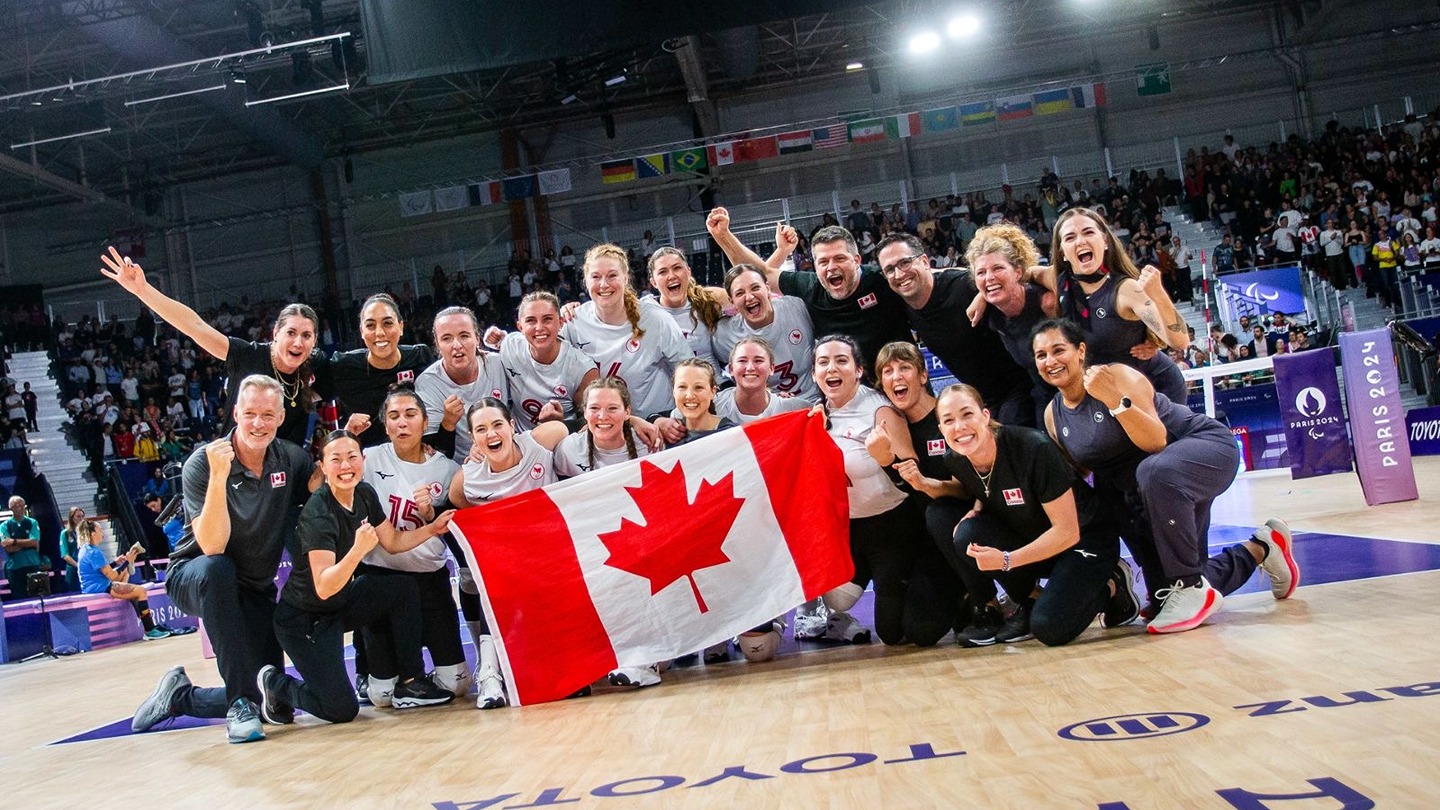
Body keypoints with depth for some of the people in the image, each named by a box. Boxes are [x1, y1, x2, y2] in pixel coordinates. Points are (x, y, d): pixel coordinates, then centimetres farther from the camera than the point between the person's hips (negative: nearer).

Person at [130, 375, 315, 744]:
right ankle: (240, 702, -32)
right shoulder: (202, 463, -21)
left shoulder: (292, 458, -8)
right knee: (216, 569, -41)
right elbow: (212, 546, -30)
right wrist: (219, 476, -43)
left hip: (256, 590, 4)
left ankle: (180, 694, 24)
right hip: (195, 578, -4)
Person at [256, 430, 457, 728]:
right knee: (342, 710, -12)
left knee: (404, 588, -7)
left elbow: (393, 542, 10)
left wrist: (432, 528, -4)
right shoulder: (318, 512, -26)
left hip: (342, 603, 8)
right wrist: (358, 549, -46)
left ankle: (409, 682, 2)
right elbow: (324, 588, -32)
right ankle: (274, 684, 16)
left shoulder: (365, 494, -4)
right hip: (303, 618, -8)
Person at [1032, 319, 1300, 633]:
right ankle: (1261, 547, 30)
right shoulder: (1053, 416, -2)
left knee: (1155, 472, -44)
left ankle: (1192, 587, -25)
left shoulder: (1117, 376, -20)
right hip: (1140, 492, 7)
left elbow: (1156, 442, -29)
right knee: (1165, 604, 6)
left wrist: (1115, 400, -39)